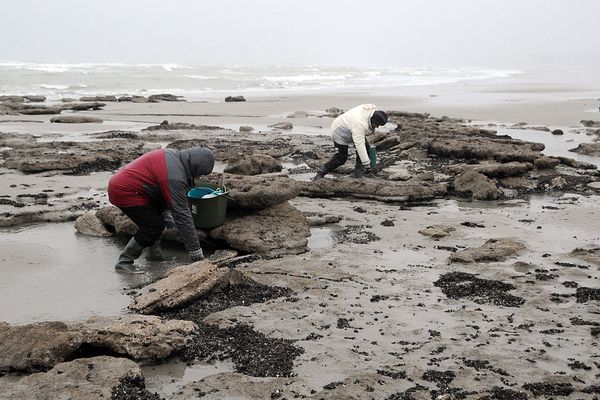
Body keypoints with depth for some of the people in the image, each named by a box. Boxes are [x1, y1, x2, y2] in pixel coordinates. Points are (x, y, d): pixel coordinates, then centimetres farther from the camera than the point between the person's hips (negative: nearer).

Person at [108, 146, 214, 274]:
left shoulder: (174, 155, 1)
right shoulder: (175, 177, -27)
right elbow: (182, 214, -25)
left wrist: (167, 214, 7)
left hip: (121, 182, 10)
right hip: (124, 192, -10)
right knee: (153, 227, -9)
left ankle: (154, 252, 23)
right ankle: (124, 262, 0)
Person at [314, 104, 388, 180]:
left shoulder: (373, 110, -17)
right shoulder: (359, 124, -43)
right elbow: (359, 144, -47)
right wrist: (366, 163, -47)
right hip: (340, 132, -8)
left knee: (366, 147, -5)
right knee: (341, 157, -5)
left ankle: (358, 172, 2)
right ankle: (321, 173, 8)